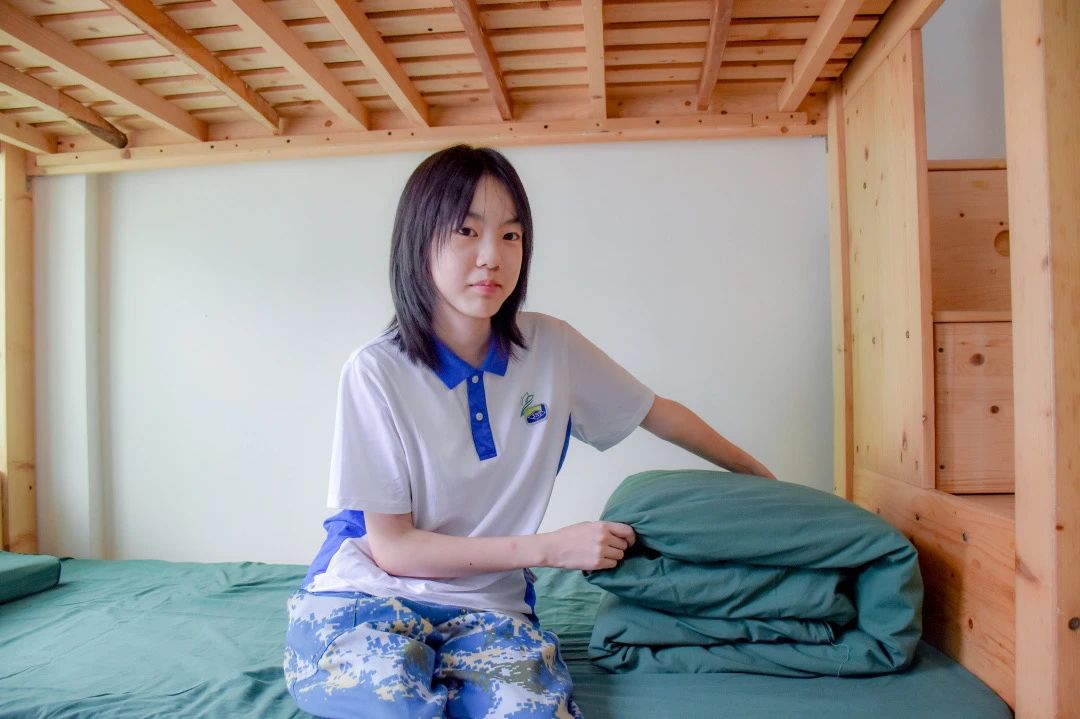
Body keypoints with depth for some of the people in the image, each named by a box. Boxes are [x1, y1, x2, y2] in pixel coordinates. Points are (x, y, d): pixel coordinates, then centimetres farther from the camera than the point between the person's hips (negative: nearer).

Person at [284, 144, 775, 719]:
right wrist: (551, 548, -14)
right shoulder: (376, 372, -15)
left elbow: (658, 412, 12)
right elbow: (392, 547, -11)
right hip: (365, 593, -2)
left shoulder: (551, 347, -5)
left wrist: (755, 471, 22)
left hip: (485, 606, 3)